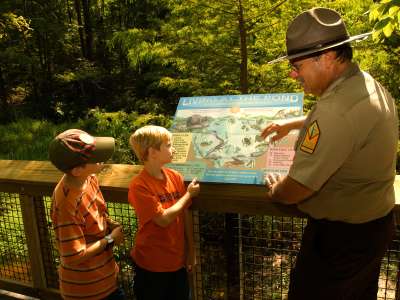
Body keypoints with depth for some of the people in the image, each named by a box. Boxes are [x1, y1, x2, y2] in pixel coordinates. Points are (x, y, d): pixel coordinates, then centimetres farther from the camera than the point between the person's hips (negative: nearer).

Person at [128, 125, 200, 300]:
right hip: (151, 264, -5)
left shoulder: (176, 177, -4)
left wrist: (190, 250, 6)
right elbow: (163, 219, -25)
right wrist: (189, 194, -15)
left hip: (178, 259, 5)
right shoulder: (139, 186, -21)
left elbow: (185, 215, 2)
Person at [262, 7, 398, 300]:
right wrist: (292, 124, 21)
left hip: (341, 236, -9)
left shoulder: (338, 110, -34)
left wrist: (274, 189, -6)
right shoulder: (369, 85, -1)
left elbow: (294, 191, -28)